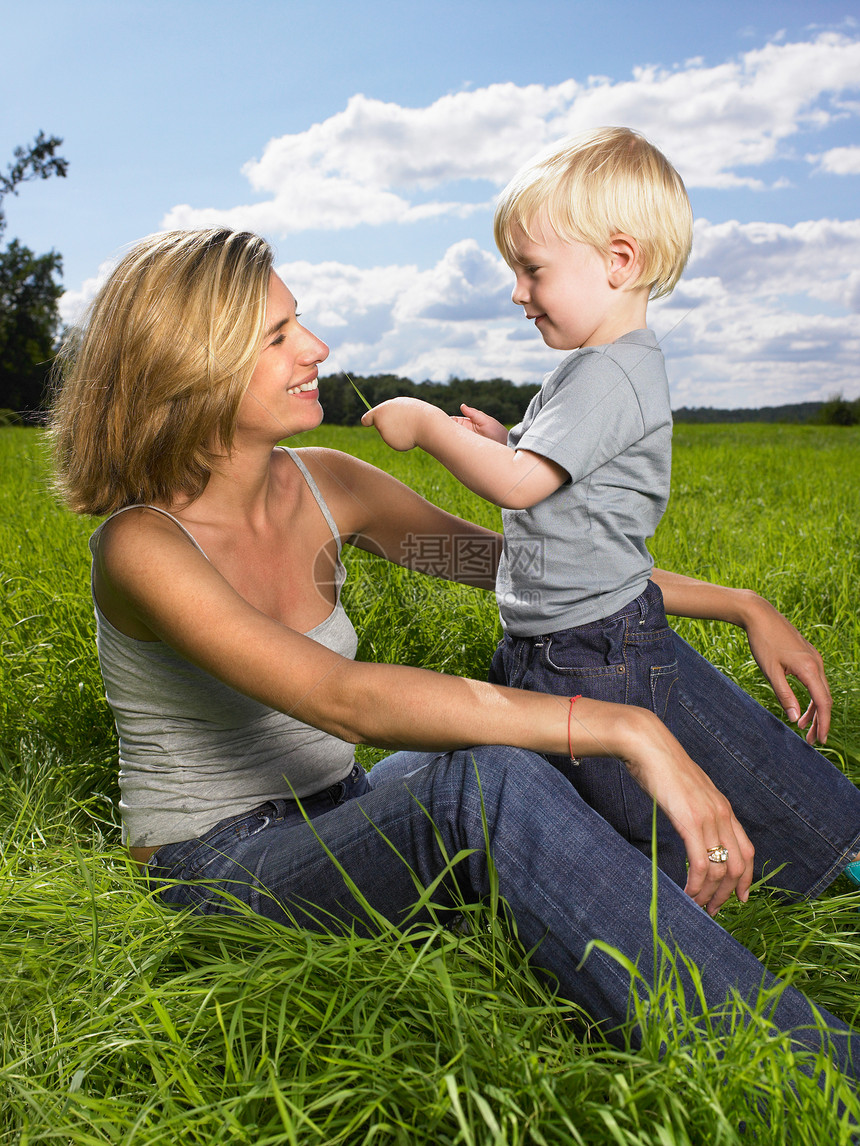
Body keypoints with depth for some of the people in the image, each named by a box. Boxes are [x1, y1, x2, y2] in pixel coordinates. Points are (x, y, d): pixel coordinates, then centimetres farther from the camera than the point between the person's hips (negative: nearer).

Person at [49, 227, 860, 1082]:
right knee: (489, 781, -36)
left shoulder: (323, 486, -3)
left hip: (335, 823, 6)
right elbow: (344, 700, -37)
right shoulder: (141, 544, -22)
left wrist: (741, 603, -8)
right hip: (214, 871, -6)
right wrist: (629, 731, -41)